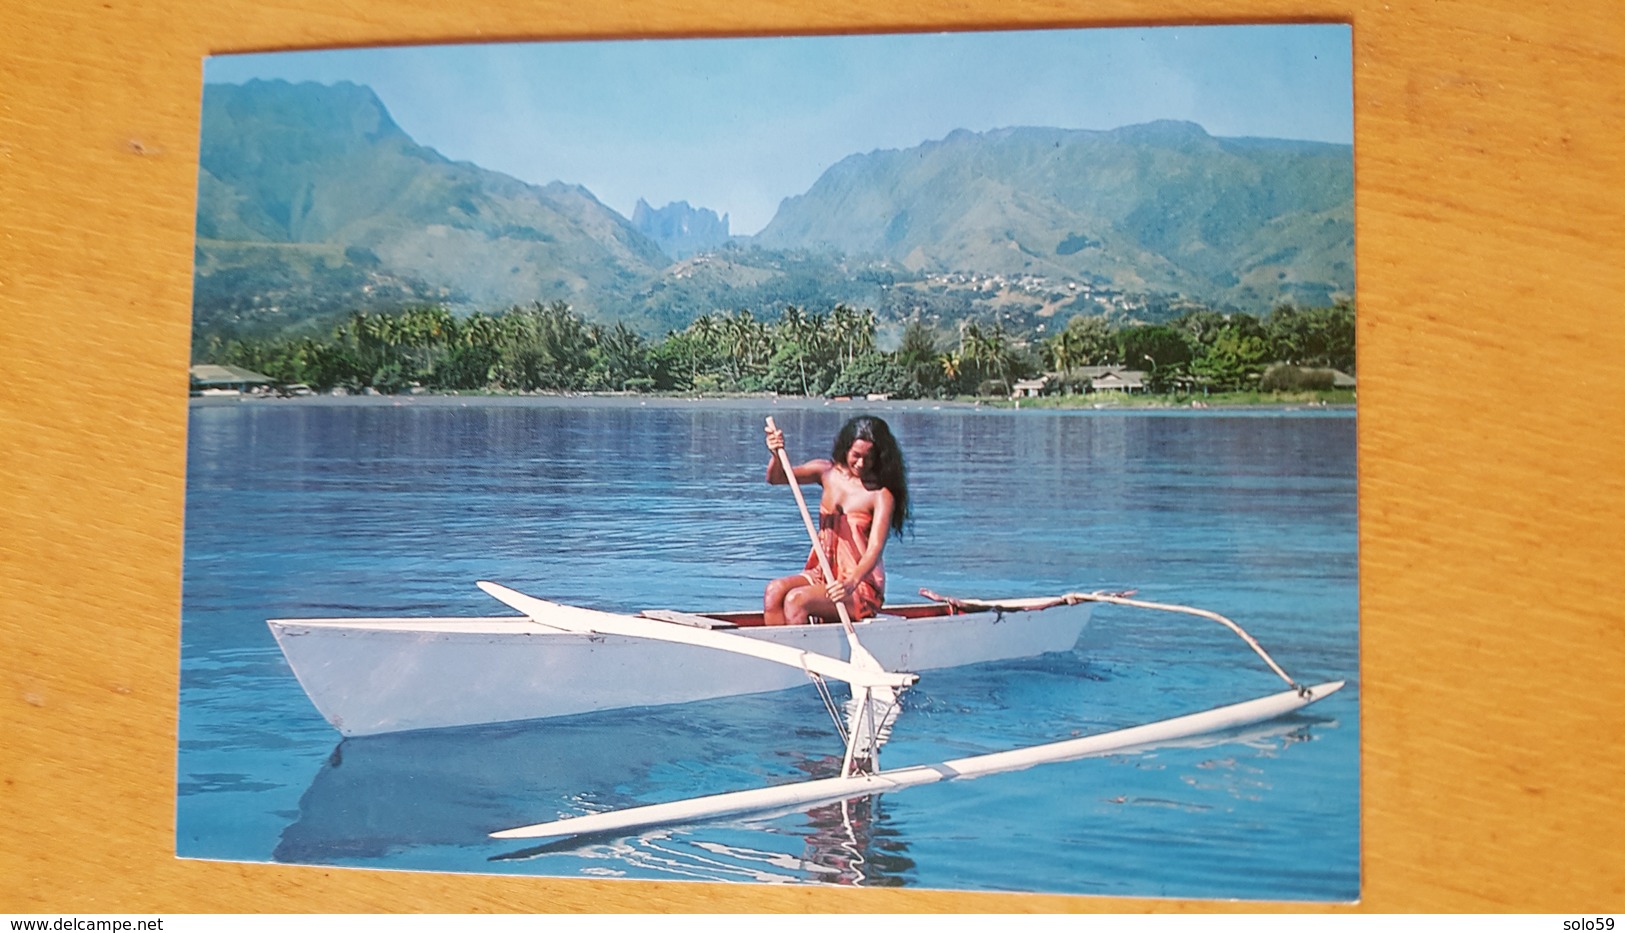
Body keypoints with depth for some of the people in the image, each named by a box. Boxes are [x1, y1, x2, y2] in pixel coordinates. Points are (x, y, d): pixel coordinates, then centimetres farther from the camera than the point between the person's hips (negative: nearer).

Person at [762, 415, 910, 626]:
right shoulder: (829, 472, 5)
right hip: (822, 575, 6)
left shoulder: (881, 495, -12)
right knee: (775, 591, -23)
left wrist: (851, 583, -40)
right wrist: (777, 455, -20)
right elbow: (776, 478, 4)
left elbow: (875, 549, -22)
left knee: (796, 599, -29)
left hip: (861, 588, -6)